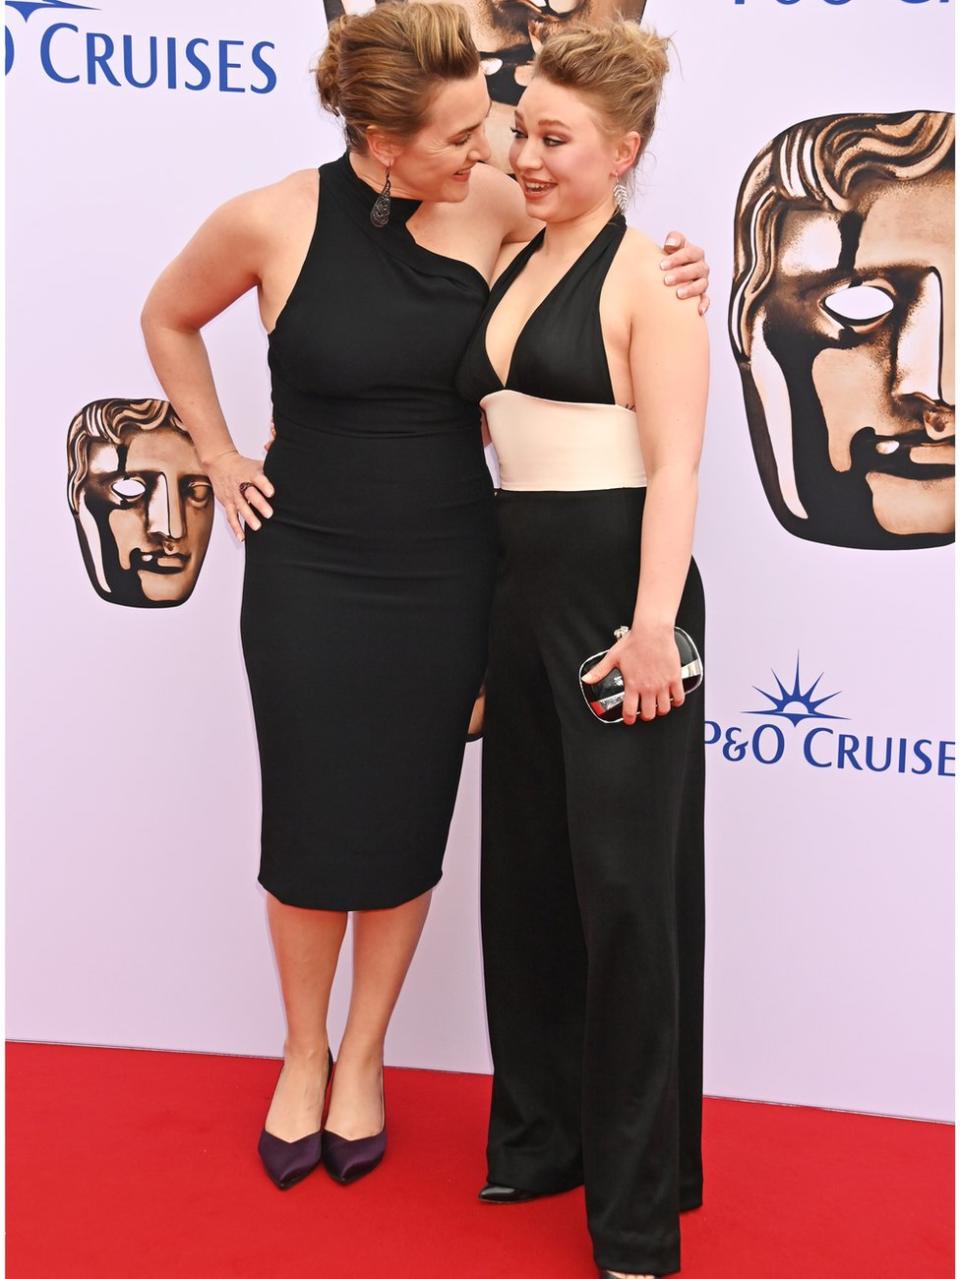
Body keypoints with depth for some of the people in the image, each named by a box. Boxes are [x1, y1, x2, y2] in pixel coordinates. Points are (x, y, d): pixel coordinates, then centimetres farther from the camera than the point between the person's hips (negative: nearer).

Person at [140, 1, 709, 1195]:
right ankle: (302, 1050, 33)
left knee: (405, 828, 11)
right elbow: (167, 318, 8)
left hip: (443, 571, 2)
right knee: (310, 829, 7)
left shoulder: (492, 203, -7)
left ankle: (362, 1055, 33)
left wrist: (662, 278, -8)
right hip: (308, 571, -1)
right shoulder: (270, 222, -12)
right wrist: (219, 455, 3)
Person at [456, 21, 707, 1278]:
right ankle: (541, 1134, 32)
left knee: (624, 887, 0)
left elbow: (672, 468, -14)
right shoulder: (514, 267, 14)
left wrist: (653, 624, -22)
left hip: (620, 597, -8)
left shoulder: (645, 277, -7)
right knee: (525, 871, 14)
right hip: (526, 593, 8)